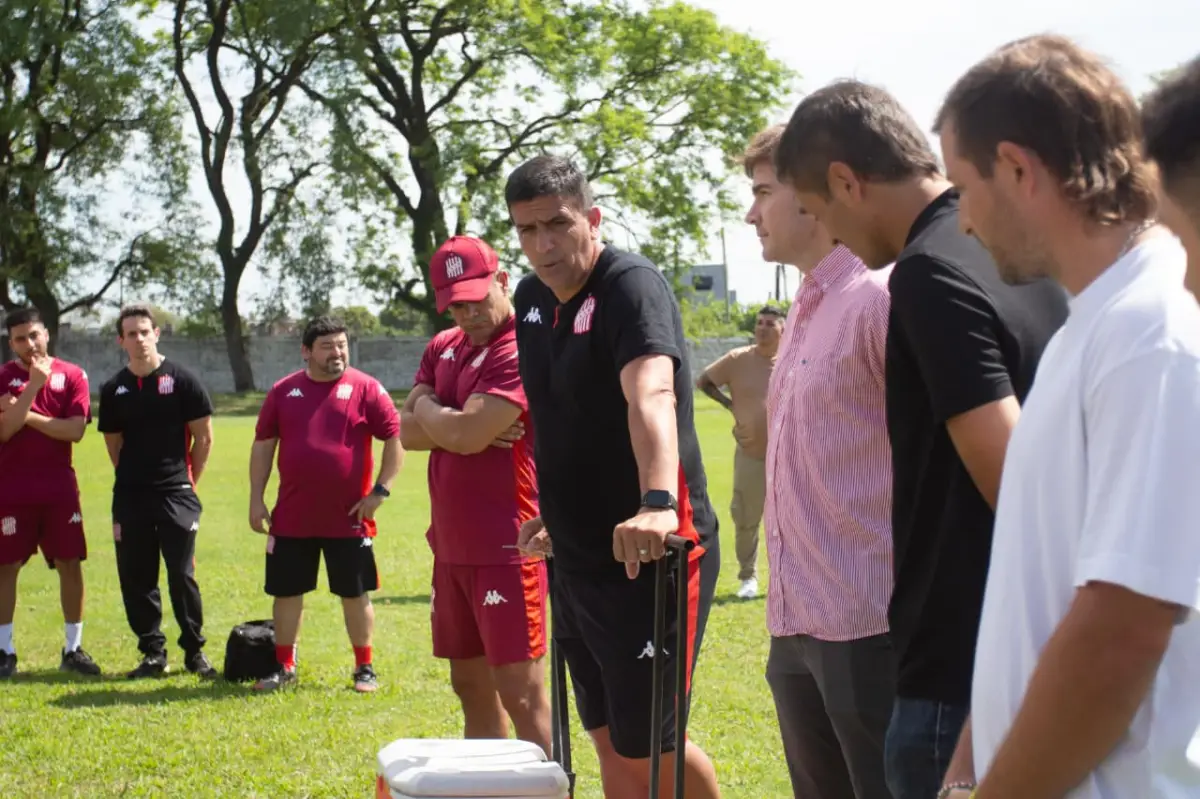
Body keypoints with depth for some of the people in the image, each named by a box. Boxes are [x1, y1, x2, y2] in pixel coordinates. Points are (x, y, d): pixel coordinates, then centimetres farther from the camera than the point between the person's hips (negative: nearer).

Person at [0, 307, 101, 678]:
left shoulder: (72, 375, 2)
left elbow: (76, 430, -9)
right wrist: (34, 385, -19)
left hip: (60, 488, 1)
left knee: (70, 565, 3)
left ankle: (73, 648, 13)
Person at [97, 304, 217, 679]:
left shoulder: (181, 380, -3)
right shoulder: (114, 390, 7)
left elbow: (203, 437, 1)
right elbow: (114, 443, 16)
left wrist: (186, 479, 4)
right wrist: (137, 477, 12)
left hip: (176, 495, -3)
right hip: (130, 497, 4)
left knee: (182, 575, -5)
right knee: (135, 578, 4)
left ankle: (195, 651, 7)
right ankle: (153, 652, 15)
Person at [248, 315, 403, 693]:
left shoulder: (365, 388, -4)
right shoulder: (283, 391, 5)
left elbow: (396, 439, -3)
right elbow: (263, 446, 9)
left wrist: (380, 491, -9)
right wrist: (256, 499, 4)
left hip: (349, 517, -3)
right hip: (292, 517, 3)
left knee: (355, 594, 5)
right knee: (285, 592, 10)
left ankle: (364, 668, 17)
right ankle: (285, 666, 23)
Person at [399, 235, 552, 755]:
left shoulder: (520, 350, -14)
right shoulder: (443, 348, 13)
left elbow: (468, 433, -22)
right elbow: (407, 432, 7)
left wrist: (427, 407, -1)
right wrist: (458, 425, -10)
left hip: (505, 550, -8)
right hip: (451, 549, 8)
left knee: (520, 692, -7)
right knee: (471, 687, 14)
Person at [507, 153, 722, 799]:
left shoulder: (632, 286, -17)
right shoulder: (531, 300, 8)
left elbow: (652, 394, -36)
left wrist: (658, 503, -51)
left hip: (648, 555, -8)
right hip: (576, 555, 8)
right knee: (609, 741, 13)